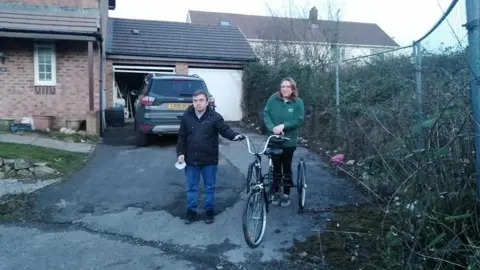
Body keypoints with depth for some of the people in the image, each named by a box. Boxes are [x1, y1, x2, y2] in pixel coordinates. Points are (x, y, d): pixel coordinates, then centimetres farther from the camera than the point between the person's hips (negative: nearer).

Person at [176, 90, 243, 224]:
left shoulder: (215, 116, -7)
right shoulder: (186, 117, 1)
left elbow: (225, 130, -13)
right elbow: (181, 137, 6)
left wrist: (234, 136, -33)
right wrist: (180, 153, -1)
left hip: (209, 159, -2)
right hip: (191, 159, 2)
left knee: (209, 187, 11)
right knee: (191, 187, 12)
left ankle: (209, 211, 26)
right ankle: (191, 211, 26)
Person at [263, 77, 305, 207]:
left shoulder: (298, 102, -7)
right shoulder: (273, 99, -4)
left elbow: (299, 120, -12)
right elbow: (266, 114, -7)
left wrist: (283, 126, -23)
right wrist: (273, 128, -23)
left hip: (289, 142, -1)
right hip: (274, 141, 1)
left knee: (287, 168, 10)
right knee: (276, 168, 11)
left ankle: (286, 194, 24)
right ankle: (276, 193, 27)